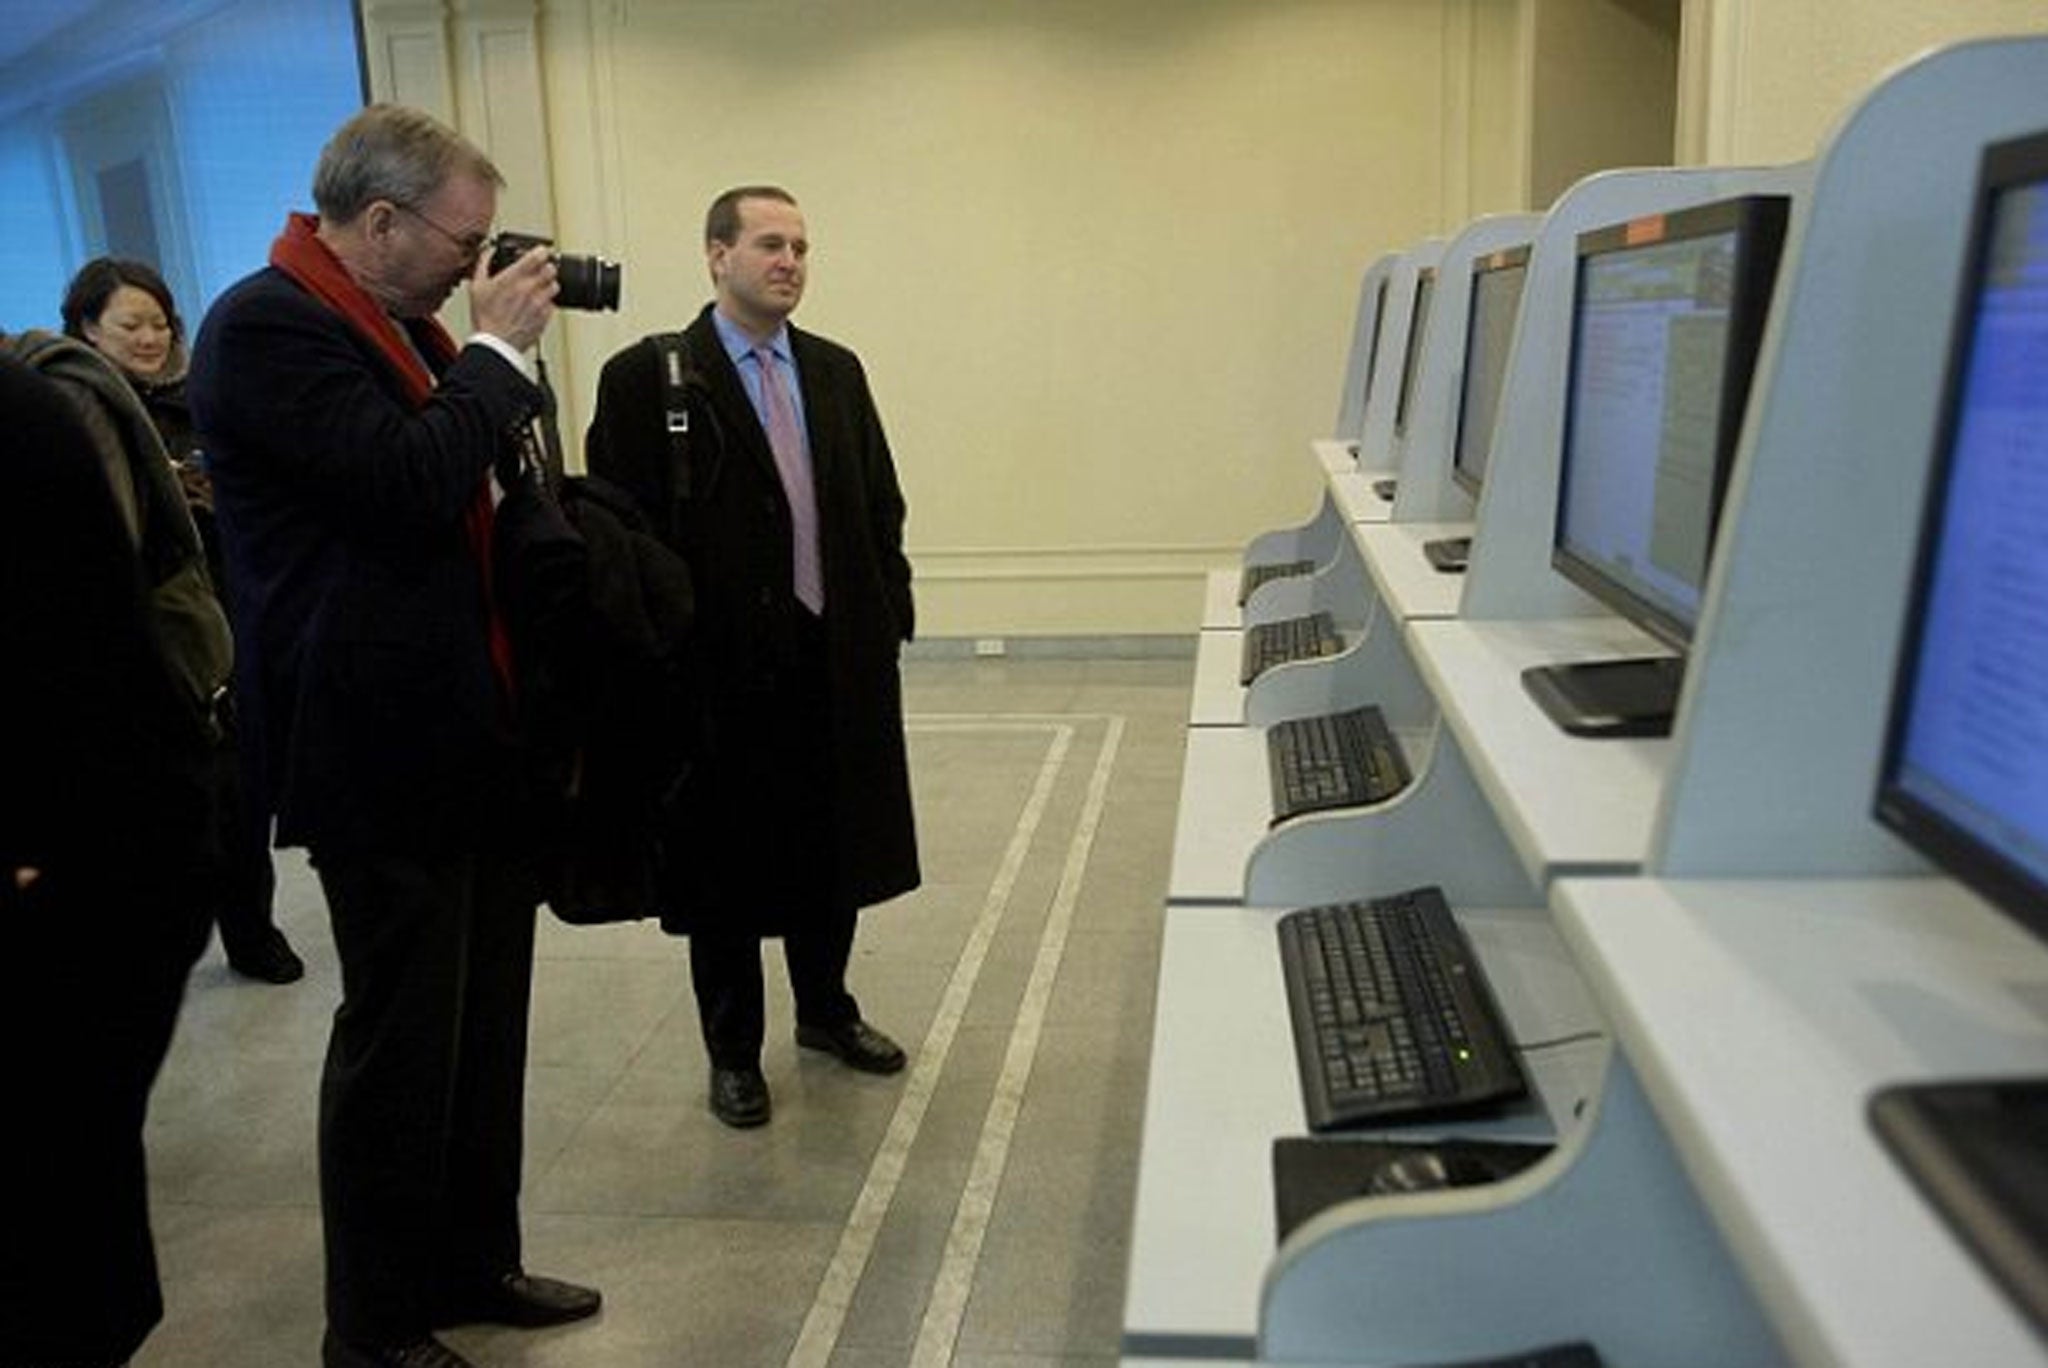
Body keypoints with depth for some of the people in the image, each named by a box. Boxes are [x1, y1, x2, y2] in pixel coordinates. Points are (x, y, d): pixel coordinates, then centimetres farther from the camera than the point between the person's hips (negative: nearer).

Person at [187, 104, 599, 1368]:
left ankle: (475, 1264, 33)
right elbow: (411, 485, -24)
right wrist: (497, 348, -15)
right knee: (400, 1039, 3)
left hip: (472, 738, 9)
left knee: (485, 1021, 17)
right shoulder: (266, 324, -14)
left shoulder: (399, 322, 14)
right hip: (384, 752, -9)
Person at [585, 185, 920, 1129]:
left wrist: (888, 616, 6)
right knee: (727, 868, 8)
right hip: (721, 666, -5)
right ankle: (733, 1051, 27)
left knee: (833, 847, 18)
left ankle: (826, 1012, 39)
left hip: (837, 659, 5)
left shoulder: (836, 370, 9)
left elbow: (881, 507, 13)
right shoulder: (648, 376, -7)